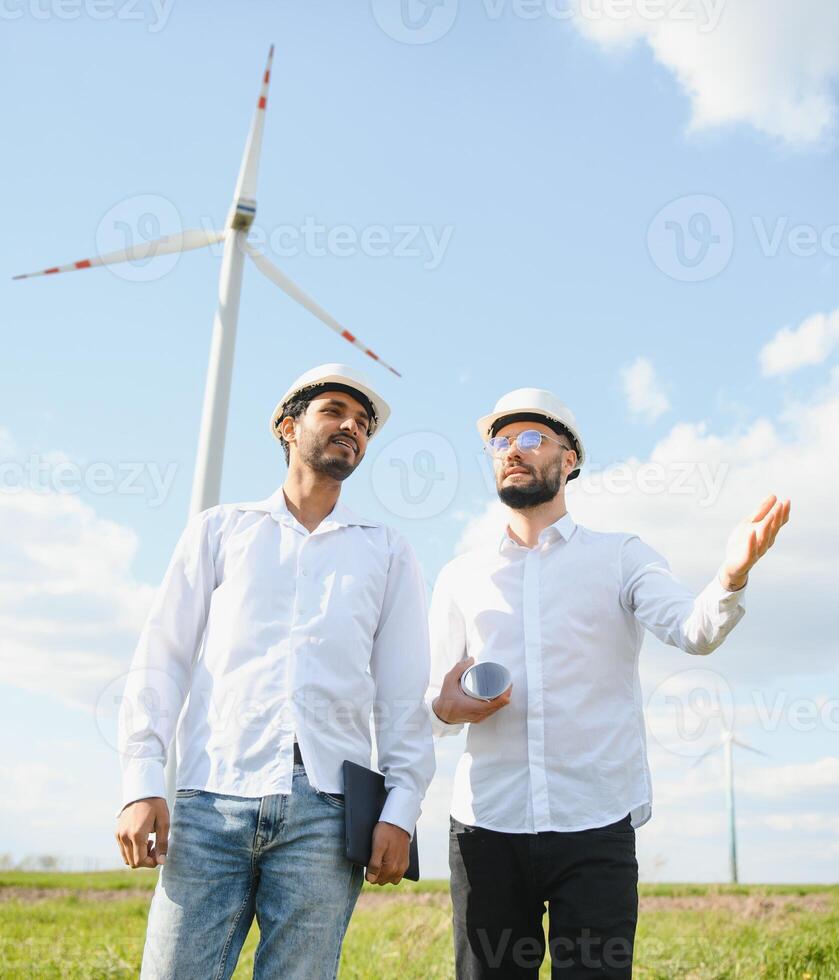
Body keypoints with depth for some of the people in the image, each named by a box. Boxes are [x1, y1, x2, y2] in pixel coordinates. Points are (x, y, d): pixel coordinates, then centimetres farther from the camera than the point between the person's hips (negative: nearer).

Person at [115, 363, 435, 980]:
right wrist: (142, 781, -2)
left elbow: (404, 693, 10)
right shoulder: (220, 529, 16)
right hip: (213, 798, 0)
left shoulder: (388, 553, 16)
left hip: (325, 808, 1)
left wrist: (402, 807, 0)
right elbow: (163, 657, 9)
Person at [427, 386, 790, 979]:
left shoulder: (622, 558, 6)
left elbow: (695, 630, -11)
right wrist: (446, 708, -9)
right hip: (487, 825, 2)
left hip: (596, 825, -2)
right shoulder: (461, 577, 12)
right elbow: (436, 705, 15)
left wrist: (732, 576, -32)